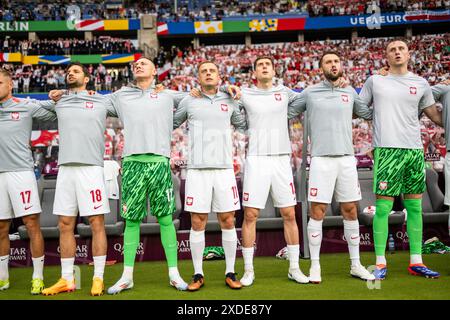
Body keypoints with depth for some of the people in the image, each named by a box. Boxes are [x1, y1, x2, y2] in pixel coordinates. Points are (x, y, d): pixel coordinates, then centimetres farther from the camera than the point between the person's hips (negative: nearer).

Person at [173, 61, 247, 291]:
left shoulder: (229, 101, 12)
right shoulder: (189, 102, 7)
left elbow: (243, 124, 25)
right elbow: (171, 124, 20)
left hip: (224, 169, 1)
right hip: (197, 170, -1)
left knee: (228, 221, 2)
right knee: (197, 223, 1)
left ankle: (230, 273, 14)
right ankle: (198, 274, 12)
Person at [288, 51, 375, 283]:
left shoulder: (350, 92, 13)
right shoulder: (309, 93, 6)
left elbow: (370, 114, 23)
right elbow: (287, 115, 14)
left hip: (347, 159, 3)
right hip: (321, 159, -3)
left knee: (351, 211, 8)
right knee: (317, 212, -3)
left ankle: (356, 265, 19)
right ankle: (315, 266, 8)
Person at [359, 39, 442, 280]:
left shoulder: (421, 84, 14)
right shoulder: (374, 81, 9)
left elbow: (436, 117, 20)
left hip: (415, 151, 3)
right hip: (387, 150, -3)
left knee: (414, 207, 7)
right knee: (383, 207, -5)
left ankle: (416, 262, 16)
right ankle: (380, 263, 4)